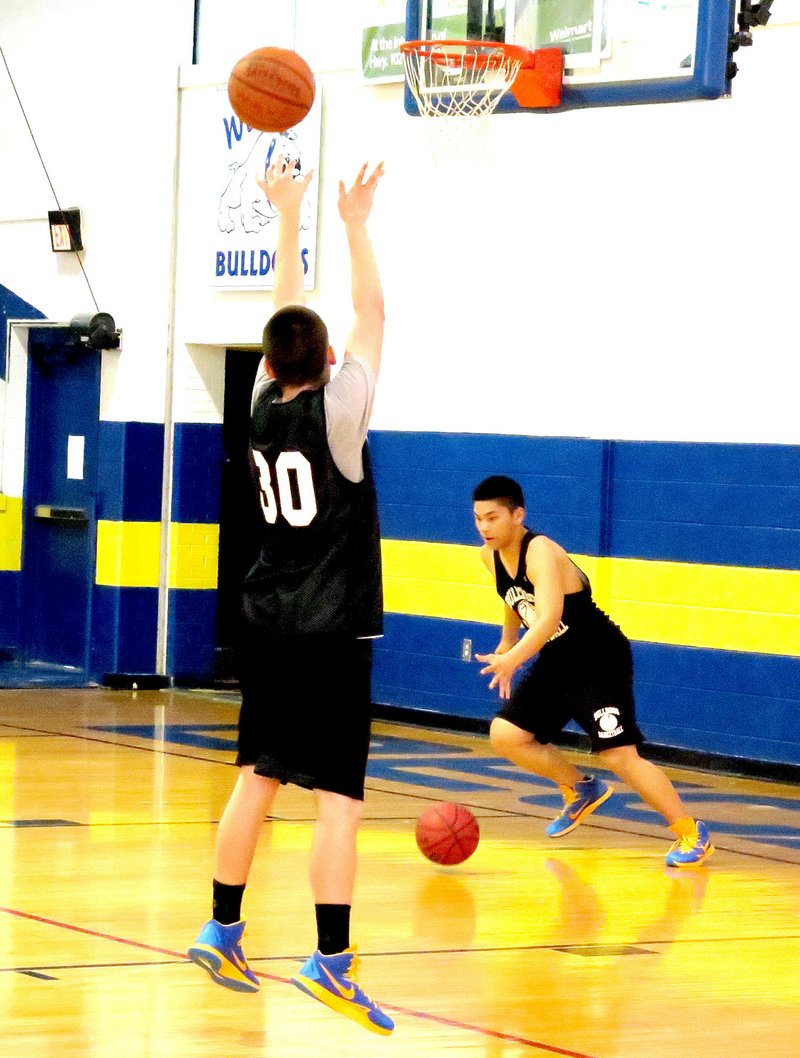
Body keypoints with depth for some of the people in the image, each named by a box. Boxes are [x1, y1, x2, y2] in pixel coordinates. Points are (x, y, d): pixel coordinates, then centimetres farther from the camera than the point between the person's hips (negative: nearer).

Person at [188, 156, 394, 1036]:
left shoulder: (263, 409, 2)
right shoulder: (335, 412, -13)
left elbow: (285, 313, 13)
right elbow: (370, 316, -8)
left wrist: (288, 217, 16)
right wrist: (355, 226, -4)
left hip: (269, 624, 7)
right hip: (333, 631, -7)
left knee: (258, 779, 15)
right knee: (339, 796, -8)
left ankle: (223, 932, 19)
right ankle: (331, 961, -14)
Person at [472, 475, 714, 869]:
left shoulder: (540, 552, -26)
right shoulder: (491, 555, 0)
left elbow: (548, 619, -40)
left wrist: (512, 659, -52)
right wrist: (506, 644, 19)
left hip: (601, 661, -8)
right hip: (557, 662, 8)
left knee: (618, 754, -18)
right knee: (505, 735, 0)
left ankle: (692, 833, -5)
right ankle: (580, 790, 22)